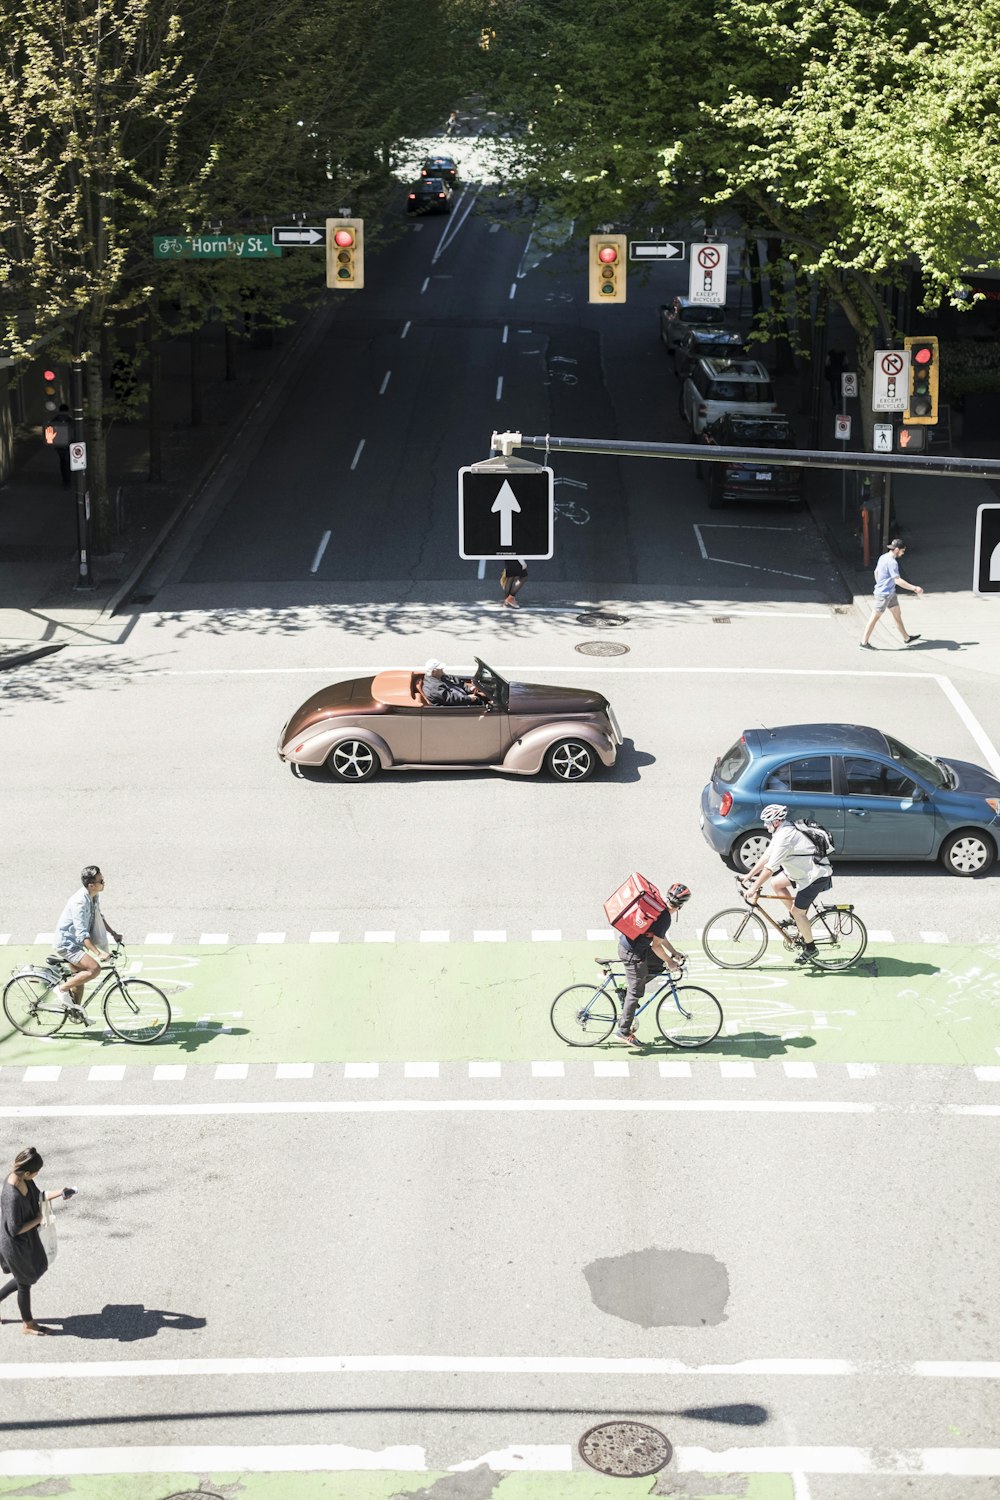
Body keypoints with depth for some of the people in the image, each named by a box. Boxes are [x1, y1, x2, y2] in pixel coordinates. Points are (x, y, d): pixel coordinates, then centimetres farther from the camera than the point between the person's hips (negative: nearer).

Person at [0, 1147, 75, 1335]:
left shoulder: (20, 1178, -11)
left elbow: (37, 1197, 8)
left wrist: (60, 1193, -1)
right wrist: (38, 1219, -18)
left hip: (28, 1240, 8)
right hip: (16, 1244, -8)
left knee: (36, 1271, 26)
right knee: (25, 1282, 15)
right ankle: (28, 1324, 39)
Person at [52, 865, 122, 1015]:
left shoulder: (95, 896, -1)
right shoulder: (80, 902, -30)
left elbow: (100, 917, 19)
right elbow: (82, 934, -34)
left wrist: (114, 934, 12)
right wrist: (99, 953, -40)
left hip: (75, 943, 10)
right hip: (67, 943, -10)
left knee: (80, 979, 18)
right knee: (94, 968, -24)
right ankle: (63, 988, -8)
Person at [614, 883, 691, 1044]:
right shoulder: (665, 918, -22)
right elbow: (656, 946, -20)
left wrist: (674, 953, 22)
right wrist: (670, 962, -6)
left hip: (625, 942, 9)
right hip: (632, 953, -9)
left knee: (661, 964, 20)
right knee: (636, 993, 2)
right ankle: (624, 1032, 9)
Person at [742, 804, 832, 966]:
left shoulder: (785, 837, -26)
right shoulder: (781, 831, 4)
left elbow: (770, 867, -26)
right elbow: (766, 856, 12)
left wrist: (754, 888, -21)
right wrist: (749, 876, 12)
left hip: (816, 876, -10)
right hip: (804, 870, 10)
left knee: (798, 911, -6)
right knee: (776, 883, 14)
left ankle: (810, 948, 10)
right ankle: (798, 919, 22)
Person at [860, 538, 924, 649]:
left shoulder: (883, 557, 5)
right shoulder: (892, 562, -25)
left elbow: (876, 572, 19)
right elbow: (898, 580, -30)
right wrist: (914, 588, -28)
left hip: (890, 594, 10)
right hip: (883, 595, -10)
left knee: (897, 615, 16)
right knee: (875, 618, 0)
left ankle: (906, 639, 26)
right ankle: (864, 643, 8)